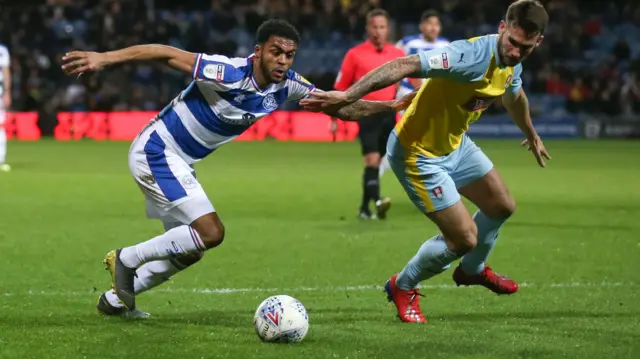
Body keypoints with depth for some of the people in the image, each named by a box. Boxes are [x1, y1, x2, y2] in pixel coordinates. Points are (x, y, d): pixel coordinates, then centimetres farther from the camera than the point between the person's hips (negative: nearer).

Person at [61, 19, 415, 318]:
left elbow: (340, 107, 2)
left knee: (190, 247, 16)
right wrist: (104, 58, -33)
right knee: (210, 232, -17)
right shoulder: (228, 74, -29)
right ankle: (126, 259, -1)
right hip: (156, 152, -9)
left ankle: (115, 299, 29)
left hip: (180, 163, 9)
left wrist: (389, 104, -9)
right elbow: (165, 53, -27)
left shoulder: (287, 85, -7)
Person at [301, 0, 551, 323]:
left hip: (455, 144, 9)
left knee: (502, 206, 20)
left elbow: (514, 97, 22)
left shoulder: (511, 61, -4)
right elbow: (405, 66, -43)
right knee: (465, 238, -7)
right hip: (419, 154, -9)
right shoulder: (473, 56, -34)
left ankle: (472, 269, 49)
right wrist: (348, 95, -53)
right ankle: (403, 287, 20)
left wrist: (531, 135, 41)